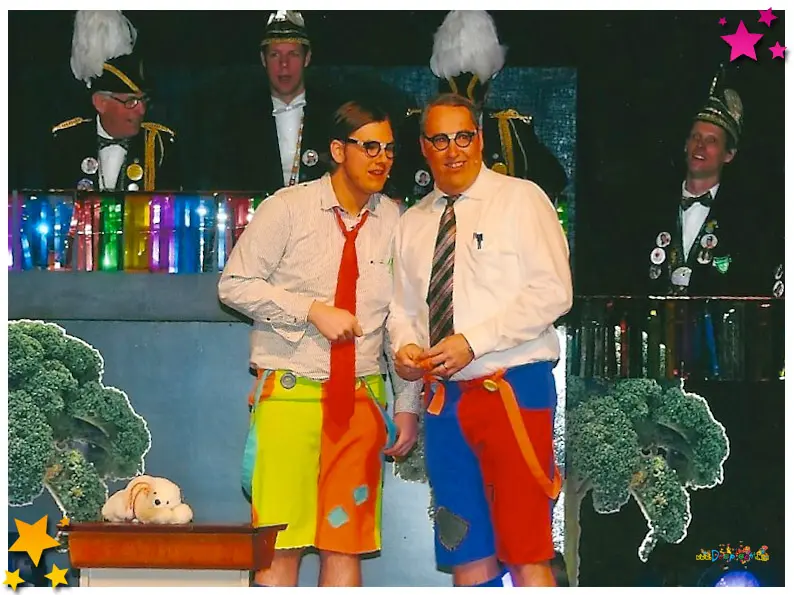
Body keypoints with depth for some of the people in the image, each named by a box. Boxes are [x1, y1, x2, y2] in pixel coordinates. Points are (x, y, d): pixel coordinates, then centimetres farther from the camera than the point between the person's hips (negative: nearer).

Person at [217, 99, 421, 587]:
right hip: (290, 394, -3)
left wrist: (408, 405, 8)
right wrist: (312, 310, -13)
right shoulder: (287, 209, -2)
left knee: (347, 541, 4)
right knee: (281, 540, -2)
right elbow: (235, 285, -4)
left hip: (361, 398, 3)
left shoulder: (394, 222, 7)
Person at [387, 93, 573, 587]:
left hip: (514, 386, -5)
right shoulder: (414, 223, 16)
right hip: (445, 395, 6)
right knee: (467, 554, 9)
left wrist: (472, 342, -16)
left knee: (527, 551, -7)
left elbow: (552, 292, -10)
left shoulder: (521, 199, -1)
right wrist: (405, 346, -2)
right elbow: (403, 307, 22)